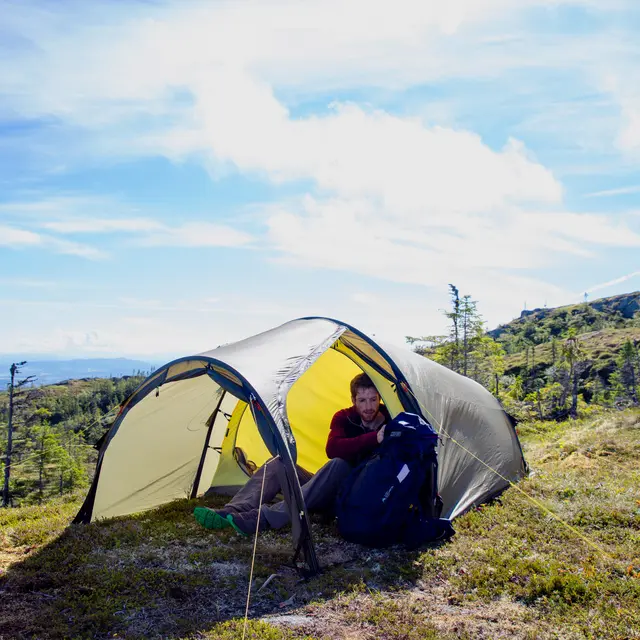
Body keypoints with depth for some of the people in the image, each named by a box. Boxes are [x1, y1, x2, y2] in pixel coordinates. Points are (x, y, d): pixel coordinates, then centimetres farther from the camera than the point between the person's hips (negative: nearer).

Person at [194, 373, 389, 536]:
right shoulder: (344, 418, -1)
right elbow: (332, 449, -22)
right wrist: (373, 438, -35)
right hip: (329, 490, 4)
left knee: (339, 465, -37)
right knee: (280, 462, -16)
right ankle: (230, 513, -32)